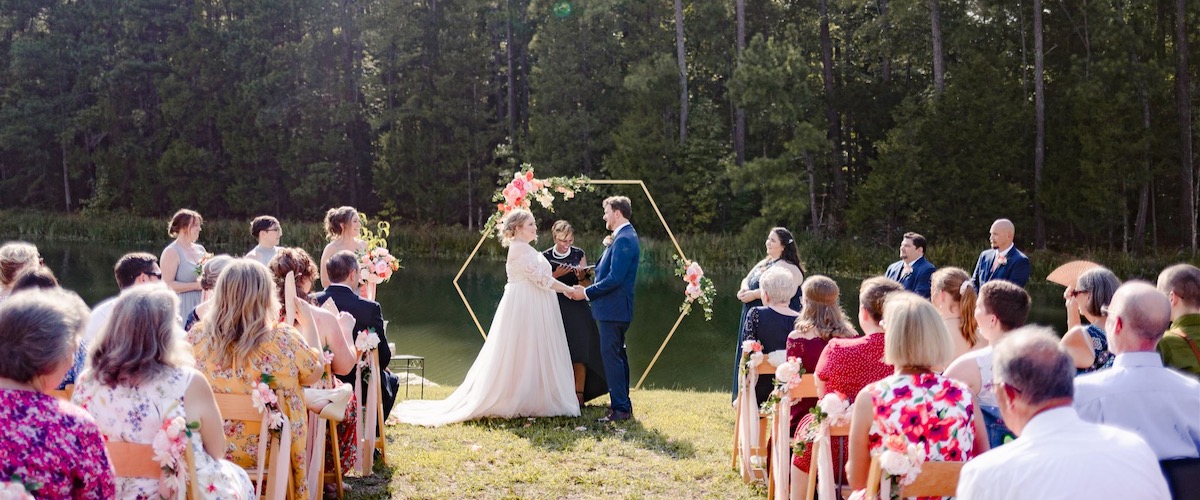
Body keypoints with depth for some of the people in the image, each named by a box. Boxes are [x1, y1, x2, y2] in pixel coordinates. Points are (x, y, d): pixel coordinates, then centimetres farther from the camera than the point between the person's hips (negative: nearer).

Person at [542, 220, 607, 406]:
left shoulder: (579, 254, 6)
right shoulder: (546, 257, 3)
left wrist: (581, 276, -13)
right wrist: (556, 275, -14)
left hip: (577, 308, 1)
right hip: (555, 308, -1)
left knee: (579, 350, -5)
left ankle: (579, 394, -1)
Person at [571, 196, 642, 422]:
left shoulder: (624, 239, -18)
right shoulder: (624, 237, 16)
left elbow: (614, 278, -23)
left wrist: (586, 293, -16)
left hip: (613, 308, -11)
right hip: (616, 308, 11)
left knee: (611, 356, -8)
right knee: (617, 355, 15)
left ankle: (620, 408, -6)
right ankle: (623, 405, 23)